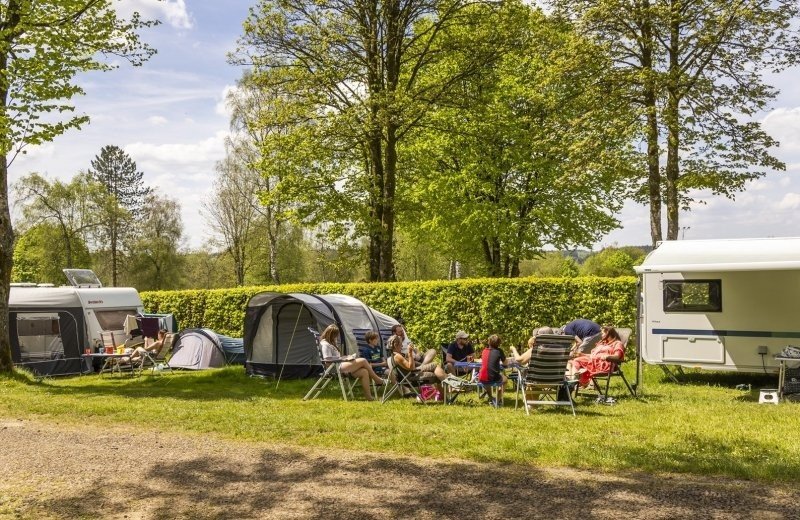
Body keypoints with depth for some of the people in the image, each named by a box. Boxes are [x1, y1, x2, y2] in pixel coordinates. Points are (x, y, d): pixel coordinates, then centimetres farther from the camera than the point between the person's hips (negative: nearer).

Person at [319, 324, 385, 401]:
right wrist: (343, 358, -12)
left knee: (364, 372, -11)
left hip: (340, 366, 10)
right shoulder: (325, 344, -5)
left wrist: (345, 357, 8)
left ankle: (368, 396, -16)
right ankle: (377, 380, -1)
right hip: (336, 368, -10)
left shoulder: (331, 344, 26)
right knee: (363, 361, -15)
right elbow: (328, 359, -16)